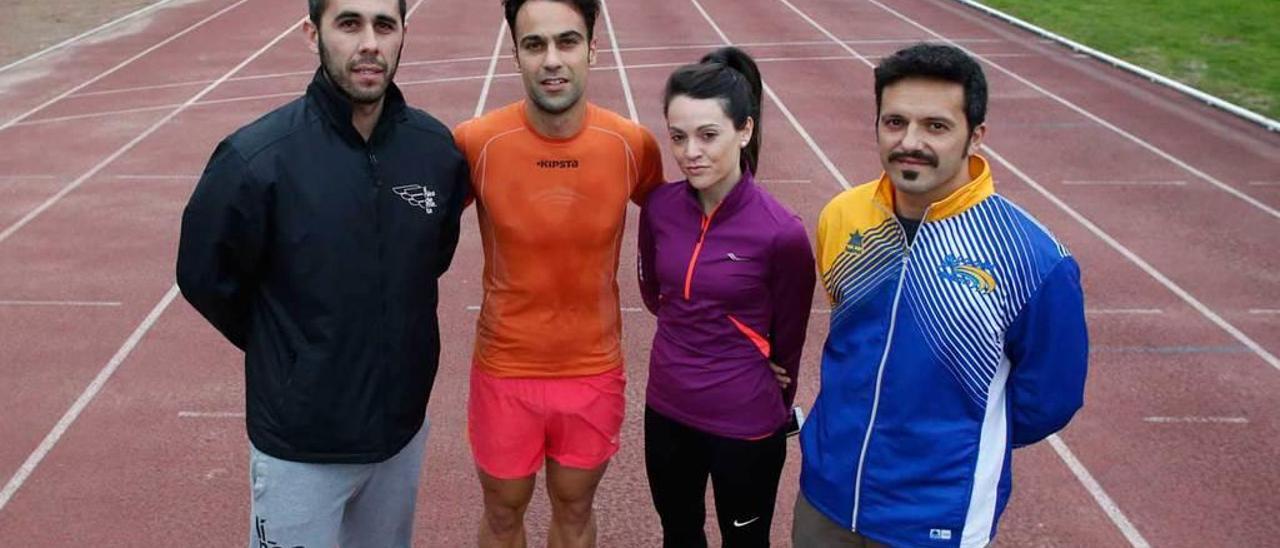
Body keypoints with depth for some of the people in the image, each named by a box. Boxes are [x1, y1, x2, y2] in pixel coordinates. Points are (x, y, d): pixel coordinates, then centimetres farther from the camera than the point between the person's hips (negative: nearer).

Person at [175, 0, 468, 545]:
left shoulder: (437, 148, -9)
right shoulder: (256, 158, -20)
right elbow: (205, 277, -6)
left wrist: (385, 338, 9)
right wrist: (284, 352, 3)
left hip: (403, 424, 4)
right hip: (299, 441, -4)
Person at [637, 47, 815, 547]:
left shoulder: (781, 233, -22)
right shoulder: (659, 207, -9)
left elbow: (787, 342, -6)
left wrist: (774, 408, 8)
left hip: (745, 426, -4)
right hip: (666, 412, 4)